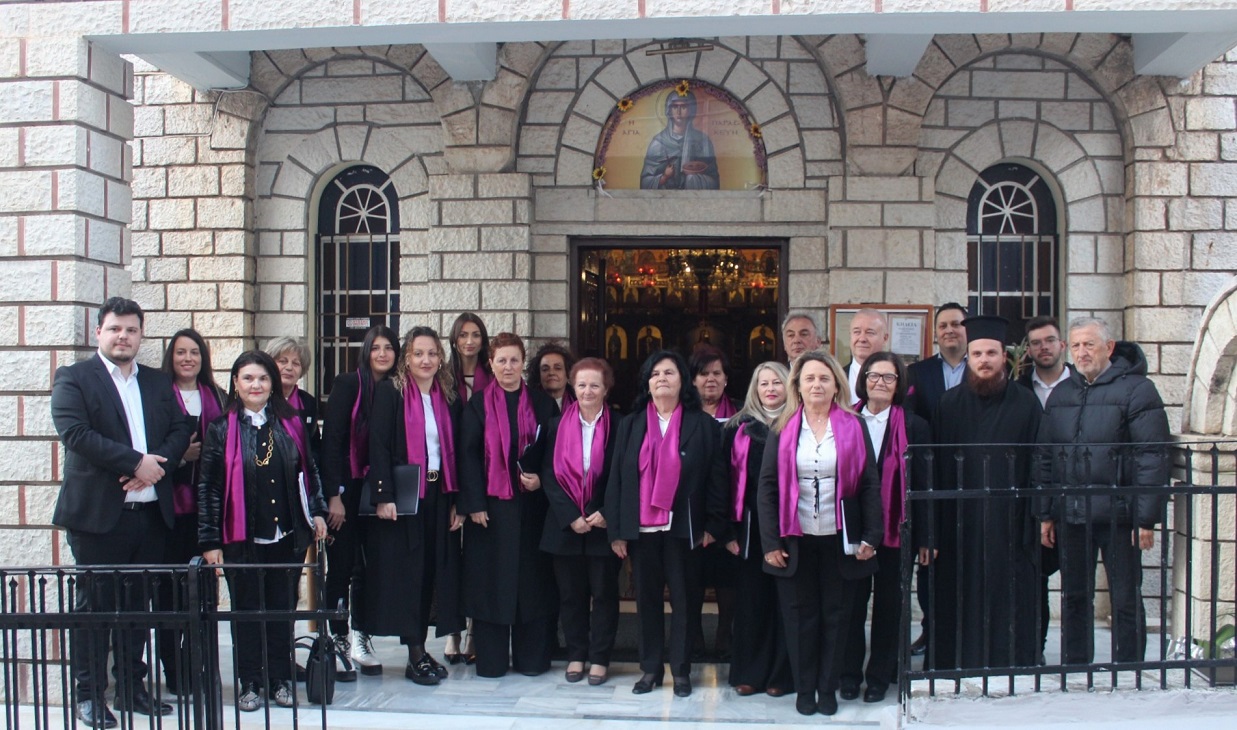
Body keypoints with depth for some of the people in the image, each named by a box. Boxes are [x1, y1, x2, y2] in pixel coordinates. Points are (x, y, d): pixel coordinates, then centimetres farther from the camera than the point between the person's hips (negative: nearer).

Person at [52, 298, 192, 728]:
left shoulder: (158, 383, 15)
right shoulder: (73, 379, -1)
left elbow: (181, 430, 7)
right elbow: (75, 433, -15)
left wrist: (156, 466, -12)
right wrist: (136, 462, -18)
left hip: (152, 512, 5)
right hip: (98, 513, -5)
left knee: (138, 604, 12)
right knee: (95, 604, 3)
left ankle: (132, 689, 22)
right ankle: (89, 695, 12)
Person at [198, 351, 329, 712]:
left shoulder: (290, 424, 6)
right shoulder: (221, 429, -1)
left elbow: (309, 471, 12)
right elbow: (208, 487, -3)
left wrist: (317, 512, 3)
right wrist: (209, 541, -6)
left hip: (288, 536, 2)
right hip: (242, 539, -2)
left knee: (283, 609, 9)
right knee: (247, 610, 6)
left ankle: (281, 680, 20)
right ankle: (250, 684, 17)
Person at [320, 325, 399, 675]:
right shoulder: (348, 384, -5)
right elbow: (331, 440, -9)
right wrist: (333, 495, -14)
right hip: (345, 488, -4)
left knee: (368, 565, 7)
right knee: (341, 565, 2)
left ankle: (360, 639, 15)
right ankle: (338, 641, 12)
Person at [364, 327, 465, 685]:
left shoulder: (450, 399, 11)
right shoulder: (390, 392, -2)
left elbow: (457, 452, 11)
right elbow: (378, 446, -9)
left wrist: (458, 501, 5)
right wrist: (383, 496, -17)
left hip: (439, 495, 5)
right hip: (401, 496, -4)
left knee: (434, 571, 6)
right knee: (405, 571, -2)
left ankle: (420, 649, 16)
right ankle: (415, 655, 5)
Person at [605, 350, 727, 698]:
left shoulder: (703, 424, 1)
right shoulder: (630, 425, 7)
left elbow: (715, 478, -1)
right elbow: (616, 478, 4)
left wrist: (712, 525, -6)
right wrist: (616, 530, -1)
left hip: (684, 528, -2)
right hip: (641, 528, 2)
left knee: (683, 599, 4)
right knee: (647, 600, 9)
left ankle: (681, 670, 15)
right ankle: (650, 668, 19)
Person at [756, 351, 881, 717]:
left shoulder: (854, 426, 2)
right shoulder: (783, 429, 2)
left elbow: (870, 484, 1)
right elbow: (767, 486, 0)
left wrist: (871, 536, -6)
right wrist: (770, 541, -7)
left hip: (840, 538, 0)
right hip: (795, 539, 0)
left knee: (835, 615, 8)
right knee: (800, 616, 7)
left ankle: (827, 688, 20)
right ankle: (804, 689, 18)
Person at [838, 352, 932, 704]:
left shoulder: (914, 427, 0)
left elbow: (922, 482, -1)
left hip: (895, 529, 0)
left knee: (888, 603, 10)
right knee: (852, 601, 7)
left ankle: (880, 676, 23)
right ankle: (850, 673, 21)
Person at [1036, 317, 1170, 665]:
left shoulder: (1136, 389, -5)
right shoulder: (1061, 394, 12)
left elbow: (1152, 457, -10)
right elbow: (1045, 458, 13)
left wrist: (1147, 517, -15)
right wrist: (1046, 514, 8)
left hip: (1117, 514, -5)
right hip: (1070, 515, 5)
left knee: (1126, 599, 4)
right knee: (1074, 597, 12)